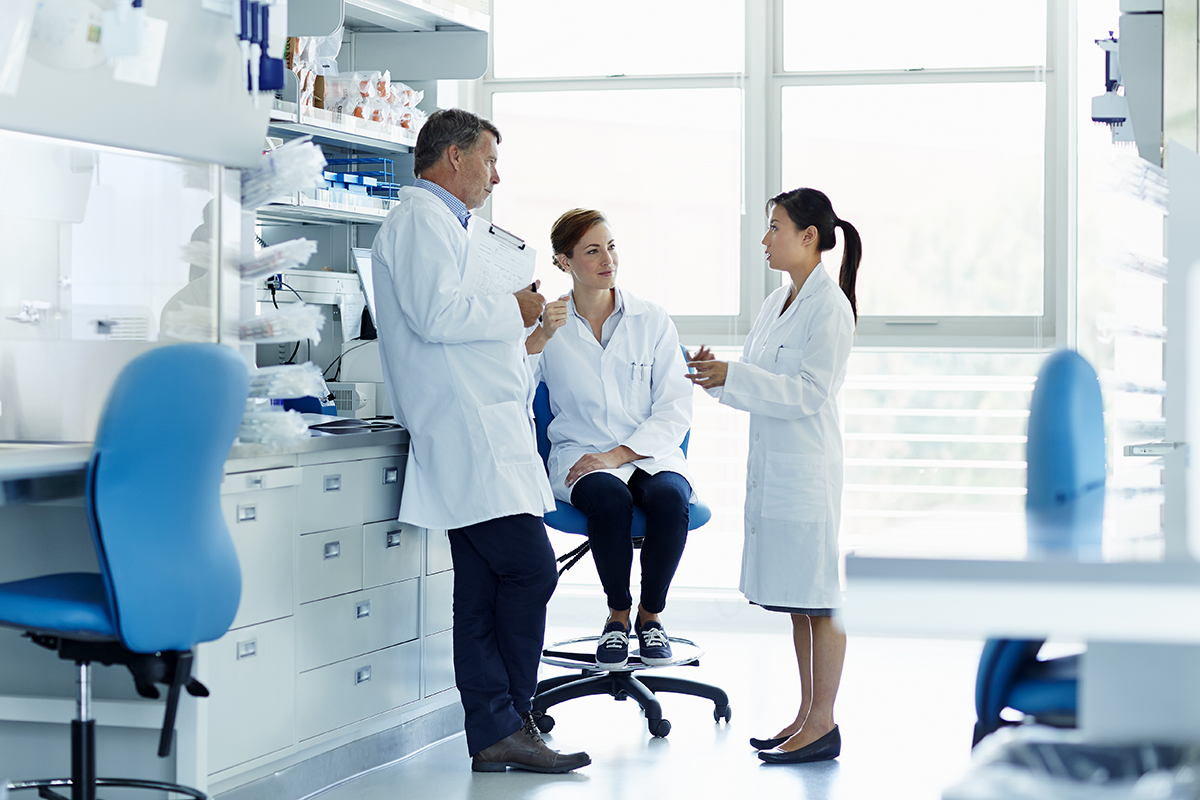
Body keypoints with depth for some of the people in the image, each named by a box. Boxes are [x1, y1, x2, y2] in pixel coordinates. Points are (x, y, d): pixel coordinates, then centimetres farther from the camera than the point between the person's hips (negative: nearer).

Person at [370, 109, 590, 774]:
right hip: (469, 437, -11)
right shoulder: (420, 218, -7)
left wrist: (515, 336, 22)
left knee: (485, 588, 7)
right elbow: (435, 315, -20)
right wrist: (512, 312, -8)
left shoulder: (439, 223, 26)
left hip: (482, 436, 11)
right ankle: (508, 724, -3)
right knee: (530, 568, -12)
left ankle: (494, 733, 8)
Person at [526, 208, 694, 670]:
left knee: (668, 497, -34)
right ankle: (618, 614, -12)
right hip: (580, 457, -1)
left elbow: (675, 410, 0)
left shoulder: (652, 322, 9)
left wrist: (619, 454, -13)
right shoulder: (545, 325, 7)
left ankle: (650, 614, -11)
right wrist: (540, 337, -19)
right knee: (610, 498, -35)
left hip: (651, 455, 1)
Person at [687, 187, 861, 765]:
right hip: (771, 465, 9)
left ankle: (824, 725, 2)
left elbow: (809, 391, -18)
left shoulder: (830, 306, -11)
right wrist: (717, 374, -1)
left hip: (808, 468, -9)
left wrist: (733, 376, -23)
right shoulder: (778, 302, 14)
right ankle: (807, 715, 21)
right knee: (794, 599, 13)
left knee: (817, 598, -3)